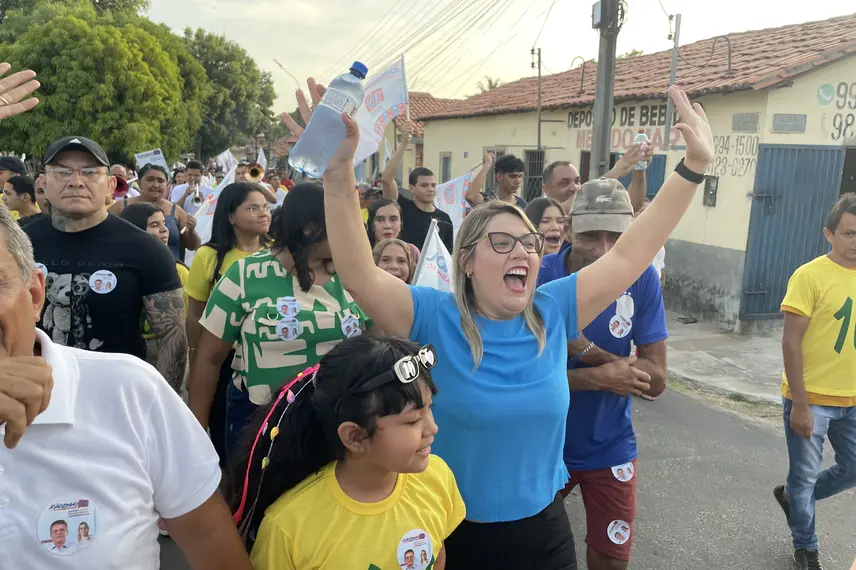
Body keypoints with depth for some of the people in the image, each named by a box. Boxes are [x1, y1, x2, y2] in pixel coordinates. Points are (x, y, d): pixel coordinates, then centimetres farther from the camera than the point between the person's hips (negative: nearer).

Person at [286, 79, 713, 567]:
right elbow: (360, 276, -27)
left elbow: (630, 255, -5)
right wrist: (339, 175, -38)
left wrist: (693, 168, -9)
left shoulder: (554, 312, -5)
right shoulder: (438, 320, -15)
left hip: (543, 529, 4)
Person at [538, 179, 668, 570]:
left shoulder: (641, 279, -15)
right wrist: (598, 378, -28)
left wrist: (584, 349, -28)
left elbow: (655, 381, -15)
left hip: (609, 447, 1)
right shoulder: (538, 277, -20)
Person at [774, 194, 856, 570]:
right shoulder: (810, 276, -16)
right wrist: (799, 403, -17)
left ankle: (791, 496, 41)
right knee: (804, 475, 10)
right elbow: (791, 342, -16)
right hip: (811, 399, -6)